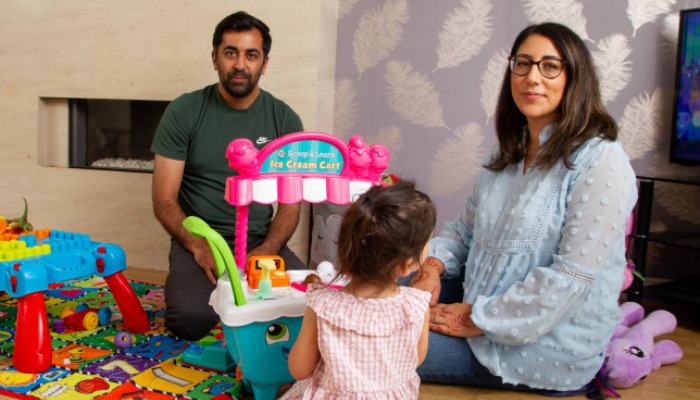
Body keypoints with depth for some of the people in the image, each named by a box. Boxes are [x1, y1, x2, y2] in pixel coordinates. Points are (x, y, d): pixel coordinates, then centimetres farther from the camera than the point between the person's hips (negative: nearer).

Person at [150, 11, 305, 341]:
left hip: (261, 240, 2)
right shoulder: (184, 112, -3)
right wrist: (198, 246, -19)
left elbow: (290, 204, 1)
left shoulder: (285, 120, 1)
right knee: (191, 319, -28)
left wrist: (266, 250, -16)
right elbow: (164, 201, -3)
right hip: (198, 239, -1)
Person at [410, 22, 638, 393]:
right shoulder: (509, 154, 8)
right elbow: (466, 228, 11)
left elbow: (571, 278, -24)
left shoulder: (601, 162, -19)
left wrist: (478, 319, -20)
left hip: (550, 345, -7)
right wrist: (433, 267, -10)